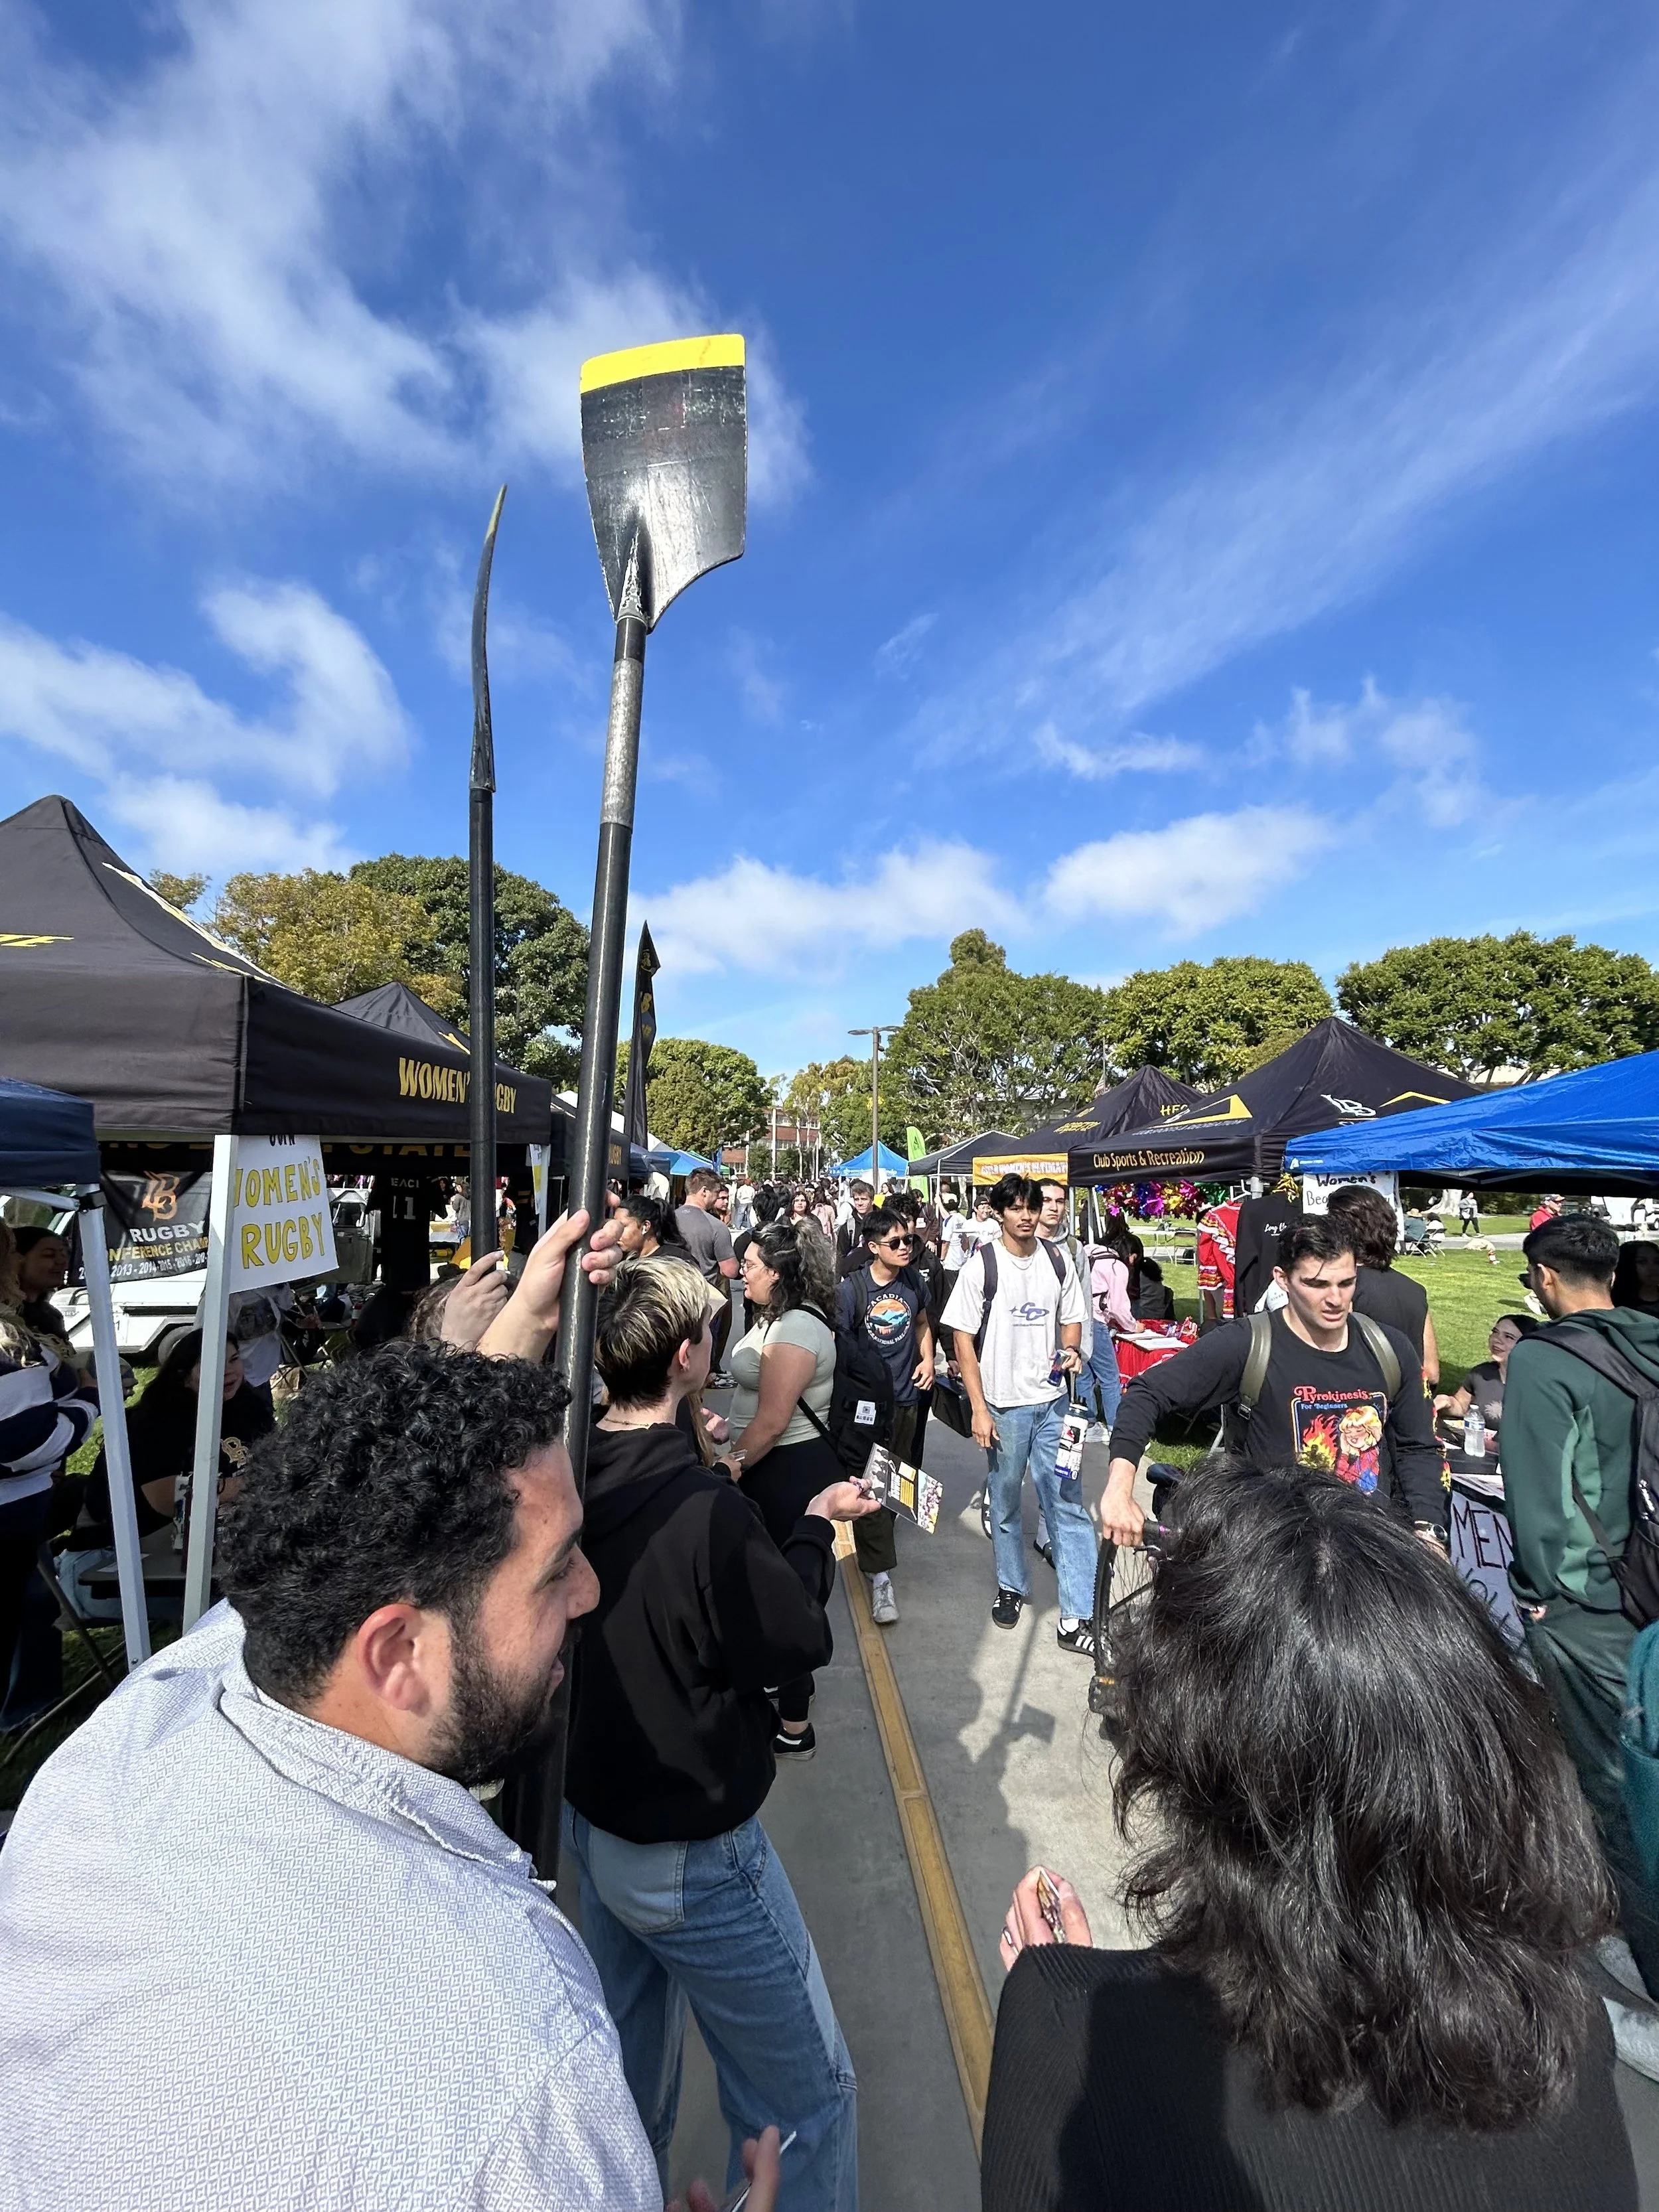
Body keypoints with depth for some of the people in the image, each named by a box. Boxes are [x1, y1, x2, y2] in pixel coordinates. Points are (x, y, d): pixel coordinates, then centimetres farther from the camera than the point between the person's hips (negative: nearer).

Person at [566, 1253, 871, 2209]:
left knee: (632, 2072, 30)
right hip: (693, 1853, -7)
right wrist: (815, 1527, -5)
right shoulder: (705, 1511, -33)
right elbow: (798, 1639, -19)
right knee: (809, 2094, 15)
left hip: (591, 1818, 7)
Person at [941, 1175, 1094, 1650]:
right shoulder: (981, 1266, -9)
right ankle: (1011, 1587, 37)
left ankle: (1077, 1619, 13)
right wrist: (979, 1409, -10)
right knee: (1005, 1502, 14)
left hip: (1053, 1401, 2)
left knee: (1068, 1504, 3)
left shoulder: (1058, 1262, 2)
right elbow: (963, 1340, -7)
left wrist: (1072, 1351, -7)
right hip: (1003, 1405, -2)